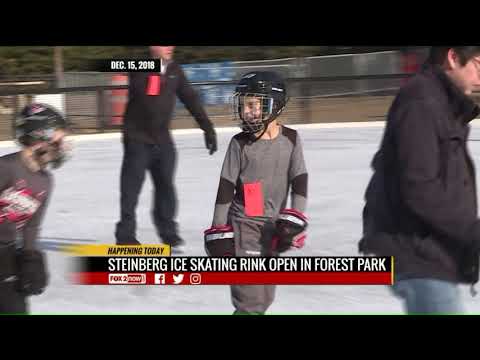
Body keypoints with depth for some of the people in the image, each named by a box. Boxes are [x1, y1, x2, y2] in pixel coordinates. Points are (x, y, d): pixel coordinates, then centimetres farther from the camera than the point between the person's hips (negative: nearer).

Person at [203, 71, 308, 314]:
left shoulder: (291, 140, -1)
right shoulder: (240, 144, -7)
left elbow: (300, 180, 1)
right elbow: (225, 187, -5)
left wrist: (295, 219, -8)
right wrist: (219, 230, -6)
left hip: (275, 224, 3)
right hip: (245, 223, -3)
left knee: (265, 295, 12)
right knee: (250, 296, -10)